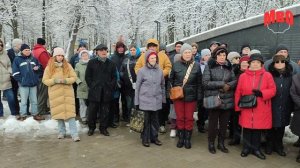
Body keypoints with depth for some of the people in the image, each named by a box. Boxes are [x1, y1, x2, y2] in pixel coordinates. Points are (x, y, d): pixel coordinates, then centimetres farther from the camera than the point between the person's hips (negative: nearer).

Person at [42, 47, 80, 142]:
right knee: (59, 113, 9)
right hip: (55, 94, 1)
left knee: (70, 112, -5)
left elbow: (74, 77, 1)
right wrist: (54, 80, -16)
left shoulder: (68, 66, 2)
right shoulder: (49, 67, 1)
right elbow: (45, 80, 0)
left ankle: (74, 134, -2)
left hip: (67, 93, -1)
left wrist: (66, 80, -17)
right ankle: (61, 132, 26)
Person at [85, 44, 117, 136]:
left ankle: (103, 128, 19)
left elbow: (114, 77, 10)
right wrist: (92, 86, -2)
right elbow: (87, 76, 5)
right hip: (94, 91, -1)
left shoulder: (111, 64, 10)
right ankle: (91, 128, 20)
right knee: (92, 110, 5)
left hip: (107, 92, 1)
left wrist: (111, 87, 0)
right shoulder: (91, 62, 5)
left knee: (105, 111, 6)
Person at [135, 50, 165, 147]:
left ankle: (154, 137, 24)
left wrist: (163, 99, 13)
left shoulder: (159, 71, 6)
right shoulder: (142, 71, -4)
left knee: (155, 120, 10)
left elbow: (162, 85, 14)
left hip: (157, 100, 3)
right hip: (145, 100, -3)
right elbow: (137, 87, -2)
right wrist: (136, 101, -2)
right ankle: (145, 139, 17)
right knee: (146, 120, 4)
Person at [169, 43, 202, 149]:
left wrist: (199, 96, -3)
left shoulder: (196, 66, -1)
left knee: (189, 118, 7)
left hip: (191, 96, 0)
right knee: (180, 118, 9)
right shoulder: (176, 65, 0)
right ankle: (181, 138, 24)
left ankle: (187, 139, 22)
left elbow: (199, 83, 1)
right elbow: (171, 79, 8)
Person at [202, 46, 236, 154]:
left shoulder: (229, 67, 10)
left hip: (227, 100, 4)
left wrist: (228, 86, -14)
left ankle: (221, 143, 27)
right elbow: (206, 82, -12)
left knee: (224, 123, 11)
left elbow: (235, 81, 7)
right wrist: (222, 84, -14)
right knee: (213, 123, 5)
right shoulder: (209, 66, -3)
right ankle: (211, 143, 22)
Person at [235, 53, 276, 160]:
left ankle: (256, 149, 26)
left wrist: (261, 93, -19)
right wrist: (237, 107, 1)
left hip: (261, 109, 0)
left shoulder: (267, 75, -1)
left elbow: (273, 90, -1)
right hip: (246, 108, 1)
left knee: (258, 129, 9)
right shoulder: (243, 76, 2)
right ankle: (246, 148, 25)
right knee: (246, 128, 8)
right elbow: (238, 92, 4)